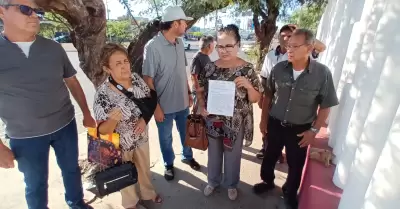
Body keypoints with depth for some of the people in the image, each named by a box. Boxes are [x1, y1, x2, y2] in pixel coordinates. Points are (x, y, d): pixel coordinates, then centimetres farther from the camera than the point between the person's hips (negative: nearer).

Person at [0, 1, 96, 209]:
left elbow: (72, 82, 6)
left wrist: (86, 115, 6)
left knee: (71, 169, 20)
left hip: (65, 126, 3)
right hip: (25, 137, -2)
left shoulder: (54, 48, -2)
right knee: (35, 184, 15)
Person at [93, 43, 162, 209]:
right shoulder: (103, 94, -28)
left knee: (144, 168, 27)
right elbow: (102, 130, -23)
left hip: (141, 136, 4)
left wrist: (144, 119, -16)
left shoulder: (136, 78, -15)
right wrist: (113, 119, -44)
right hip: (120, 144, -4)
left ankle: (148, 193, 58)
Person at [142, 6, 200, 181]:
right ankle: (169, 164, 40)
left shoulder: (180, 43, 1)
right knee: (166, 138, 16)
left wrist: (189, 92, 12)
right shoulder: (152, 47, -18)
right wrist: (155, 106, -15)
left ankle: (187, 156, 48)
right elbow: (147, 79, -16)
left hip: (183, 102, 6)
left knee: (186, 132, 22)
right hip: (164, 105, -5)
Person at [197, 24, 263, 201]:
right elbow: (200, 91, 5)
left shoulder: (247, 69, -11)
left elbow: (255, 99, -7)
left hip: (236, 123, -2)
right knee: (214, 152, 21)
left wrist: (248, 85, -25)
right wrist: (202, 107, -11)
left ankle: (231, 184, 46)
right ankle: (213, 181, 47)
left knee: (233, 155, 18)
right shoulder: (210, 67, -5)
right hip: (213, 120, 2)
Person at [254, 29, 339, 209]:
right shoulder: (279, 68, -10)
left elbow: (326, 105, -7)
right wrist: (264, 119, 3)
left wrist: (314, 130, -9)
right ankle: (267, 181, 48)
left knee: (296, 164, 17)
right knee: (270, 156, 20)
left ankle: (290, 192, 44)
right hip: (275, 124, 2)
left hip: (300, 129, -1)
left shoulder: (322, 73, -15)